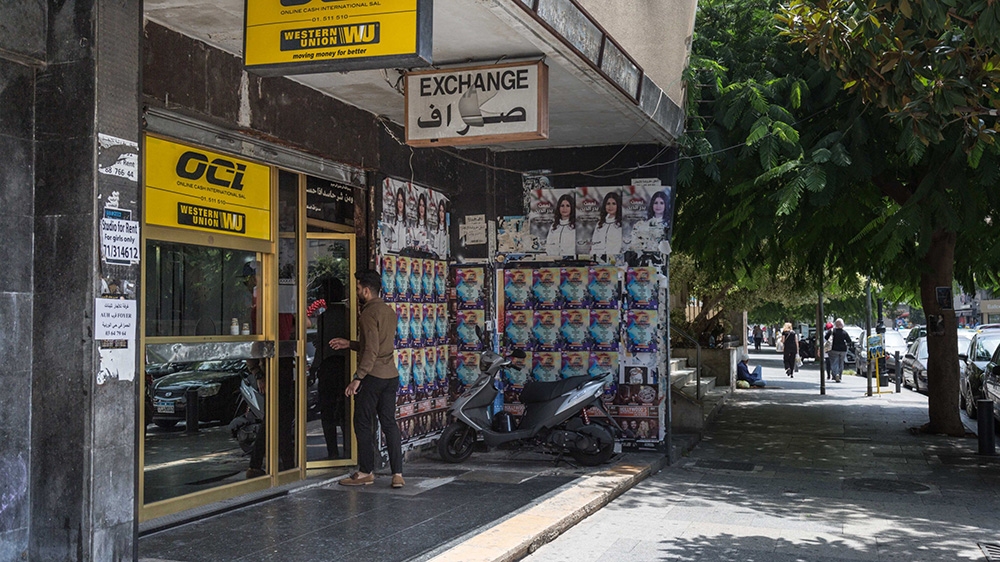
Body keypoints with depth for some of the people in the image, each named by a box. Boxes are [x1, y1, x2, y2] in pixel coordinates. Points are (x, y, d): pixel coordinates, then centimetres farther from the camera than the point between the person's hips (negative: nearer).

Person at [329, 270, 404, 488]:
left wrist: (358, 378, -17)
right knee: (389, 423, 8)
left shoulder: (370, 313, -13)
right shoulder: (389, 311, 14)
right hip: (391, 376, 8)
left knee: (363, 424, 4)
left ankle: (366, 472, 11)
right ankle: (398, 474, 4)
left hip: (373, 375, -8)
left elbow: (371, 350, -19)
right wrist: (349, 344, 23)